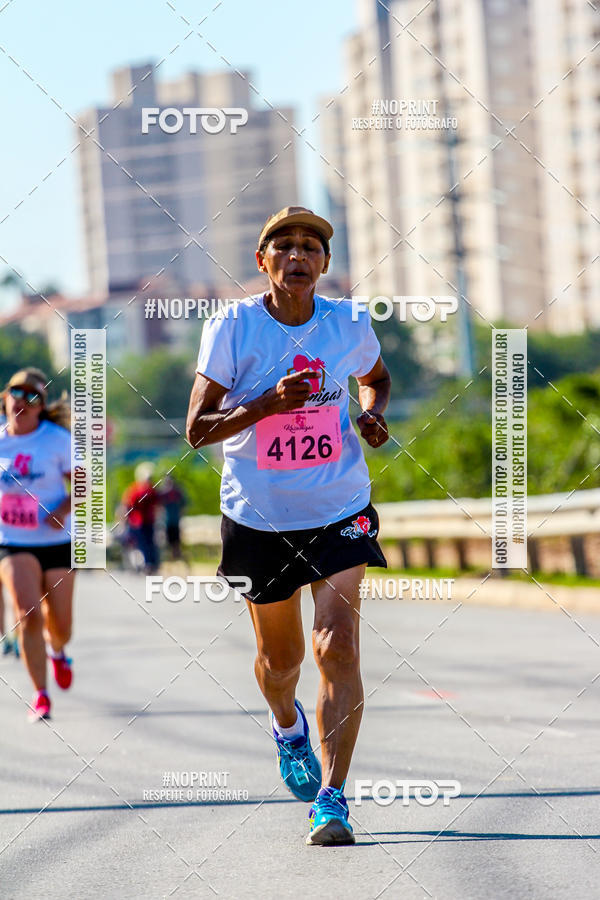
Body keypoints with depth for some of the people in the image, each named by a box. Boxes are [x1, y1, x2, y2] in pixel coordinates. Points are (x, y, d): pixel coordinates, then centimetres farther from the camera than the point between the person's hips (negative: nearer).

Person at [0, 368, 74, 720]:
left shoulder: (58, 439, -7)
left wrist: (64, 509, -22)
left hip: (57, 542, 0)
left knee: (60, 626, 8)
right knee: (28, 615, -18)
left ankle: (56, 650, 47)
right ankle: (41, 694, -7)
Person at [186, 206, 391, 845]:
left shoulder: (350, 324, -2)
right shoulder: (231, 328, -10)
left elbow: (375, 377, 21)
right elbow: (197, 429, -12)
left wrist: (373, 416, -2)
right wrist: (269, 403, -26)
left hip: (340, 512, 0)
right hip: (258, 518, 0)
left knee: (338, 650, -15)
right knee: (280, 660, 15)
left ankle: (331, 799, -13)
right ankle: (287, 726, 50)